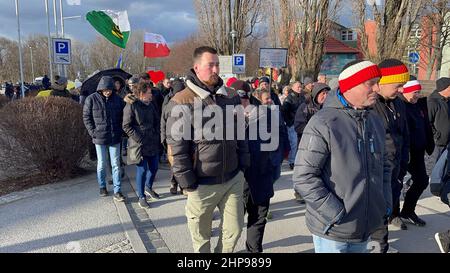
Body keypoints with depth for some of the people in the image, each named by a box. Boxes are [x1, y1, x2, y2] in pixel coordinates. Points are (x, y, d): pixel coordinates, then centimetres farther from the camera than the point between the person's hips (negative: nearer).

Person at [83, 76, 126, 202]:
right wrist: (93, 132, -8)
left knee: (116, 164, 3)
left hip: (115, 138, 2)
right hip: (99, 138, -1)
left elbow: (122, 116, 11)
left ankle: (117, 191, 7)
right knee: (101, 164, 12)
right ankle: (102, 187, 31)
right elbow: (86, 117, -1)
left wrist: (119, 131, 2)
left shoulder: (117, 99, 1)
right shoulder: (91, 99, -6)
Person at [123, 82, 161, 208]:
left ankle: (148, 187, 38)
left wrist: (156, 135, 6)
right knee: (142, 170, -2)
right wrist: (138, 138, -15)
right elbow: (126, 126, -11)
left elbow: (156, 121, 19)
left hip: (152, 143, 6)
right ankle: (141, 197, 13)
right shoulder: (131, 105, -10)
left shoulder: (150, 105, 10)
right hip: (139, 144, -6)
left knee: (154, 167, 13)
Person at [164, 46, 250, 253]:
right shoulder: (182, 102, -12)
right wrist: (187, 182, -13)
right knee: (201, 236, 14)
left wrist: (243, 163, 10)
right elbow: (176, 146, -13)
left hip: (233, 178, 5)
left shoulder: (231, 96, 6)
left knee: (235, 229, 14)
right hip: (202, 184, -4)